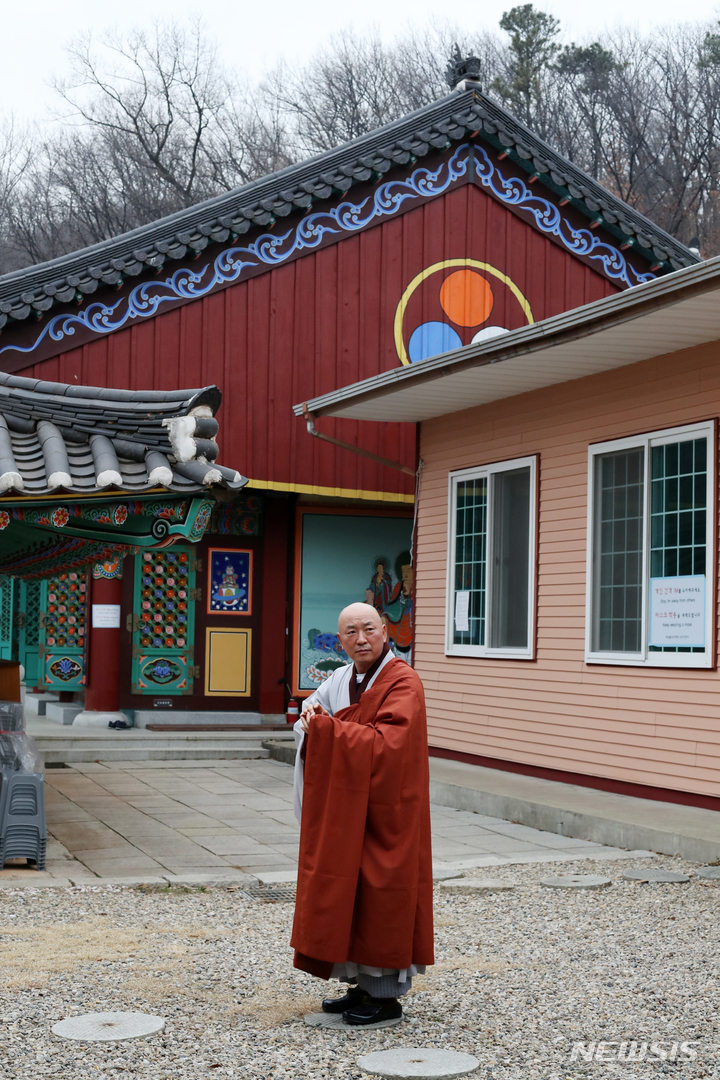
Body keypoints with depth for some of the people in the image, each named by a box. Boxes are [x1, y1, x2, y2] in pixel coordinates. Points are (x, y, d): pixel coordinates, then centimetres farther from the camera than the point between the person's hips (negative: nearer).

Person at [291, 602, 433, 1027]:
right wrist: (314, 723, -10)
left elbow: (384, 742, -24)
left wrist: (326, 727, -19)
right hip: (344, 808, 7)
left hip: (384, 811, -7)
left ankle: (387, 995, 8)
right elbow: (309, 717, 14)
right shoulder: (341, 679, 10)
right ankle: (362, 983, 23)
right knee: (347, 893, 11)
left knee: (379, 895, -2)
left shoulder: (403, 683, -13)